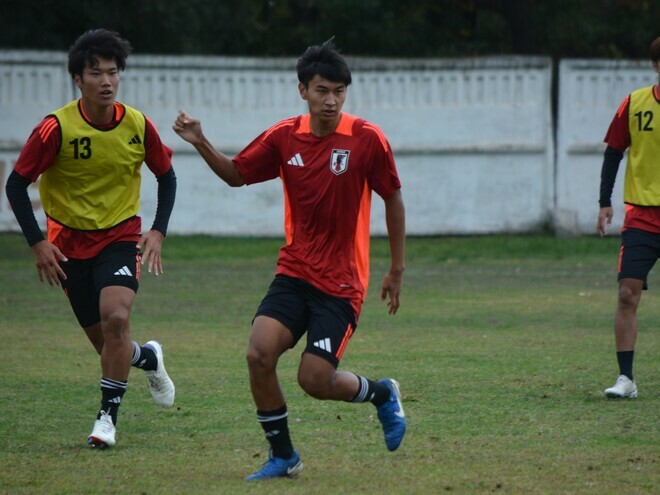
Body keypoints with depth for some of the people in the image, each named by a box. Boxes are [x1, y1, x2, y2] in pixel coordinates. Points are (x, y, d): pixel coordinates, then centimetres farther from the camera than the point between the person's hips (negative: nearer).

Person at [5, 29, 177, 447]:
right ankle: (148, 357, 39)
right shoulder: (57, 128, -17)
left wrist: (158, 231, -4)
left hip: (121, 237, 0)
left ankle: (109, 415, -11)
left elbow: (166, 176, 7)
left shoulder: (138, 126, -9)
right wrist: (38, 243, -14)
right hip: (70, 243, 0)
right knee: (104, 342, 3)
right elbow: (17, 183, -9)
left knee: (116, 317, -24)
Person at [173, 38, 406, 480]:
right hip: (294, 273, 4)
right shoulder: (284, 137, 1)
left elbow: (393, 200, 1)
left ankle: (382, 394, 22)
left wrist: (397, 271, 4)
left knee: (315, 379, -11)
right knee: (259, 353, -16)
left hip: (342, 282, -4)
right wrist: (201, 144, -2)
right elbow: (237, 174, 15)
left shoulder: (367, 140, -9)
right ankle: (283, 456, 2)